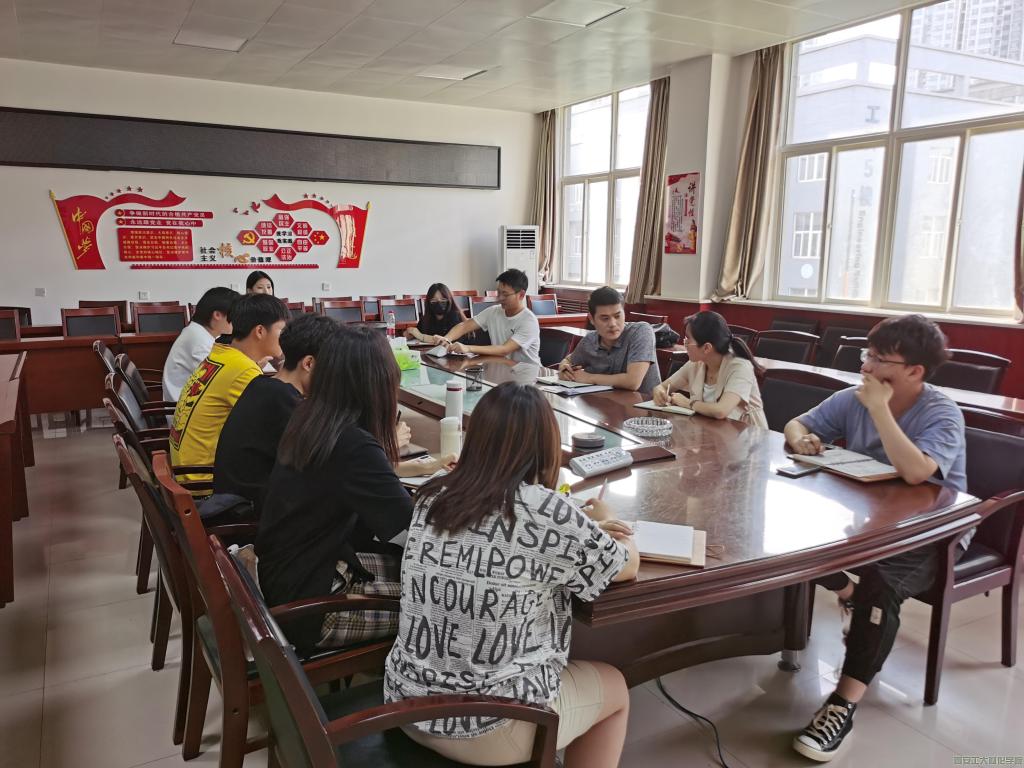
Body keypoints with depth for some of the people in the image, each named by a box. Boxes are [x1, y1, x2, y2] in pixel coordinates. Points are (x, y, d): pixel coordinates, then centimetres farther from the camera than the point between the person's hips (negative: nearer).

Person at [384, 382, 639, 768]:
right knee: (614, 688, 22)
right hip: (489, 728, -6)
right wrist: (604, 522, 17)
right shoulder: (547, 512, -21)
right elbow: (628, 565, -2)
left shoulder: (434, 496, -5)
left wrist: (585, 529, 11)